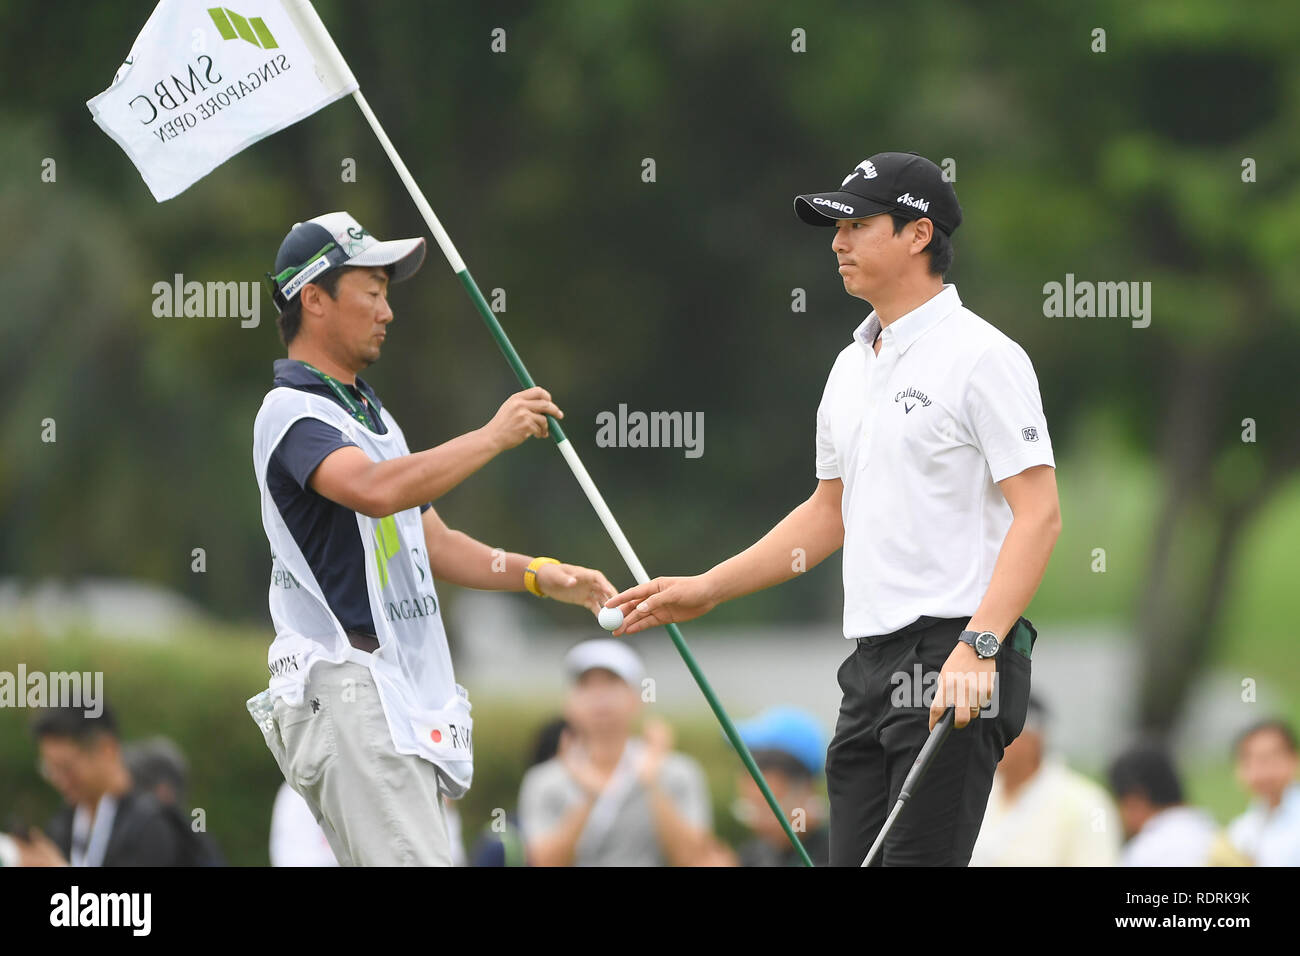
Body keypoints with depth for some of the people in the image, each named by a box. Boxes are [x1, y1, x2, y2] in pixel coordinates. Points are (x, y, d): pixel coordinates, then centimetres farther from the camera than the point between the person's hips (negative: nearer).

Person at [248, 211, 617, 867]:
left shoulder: (371, 413, 23)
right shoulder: (290, 413, -9)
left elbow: (430, 542, 25)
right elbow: (376, 489, -29)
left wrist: (540, 576, 12)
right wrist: (494, 437, -22)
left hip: (405, 688, 10)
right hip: (346, 686, -10)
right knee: (412, 860, -20)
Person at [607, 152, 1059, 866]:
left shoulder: (982, 357, -8)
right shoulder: (851, 367, 18)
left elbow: (1038, 514, -15)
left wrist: (978, 646, -25)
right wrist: (706, 590, 22)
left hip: (959, 666, -9)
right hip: (871, 663, 9)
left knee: (917, 859, -16)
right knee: (851, 859, 5)